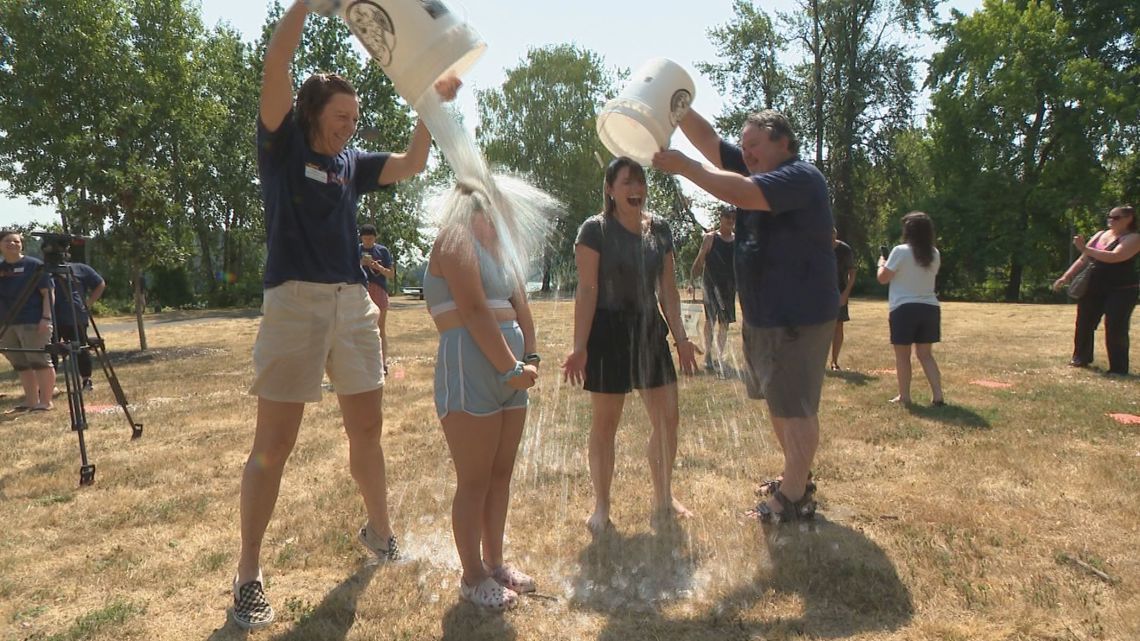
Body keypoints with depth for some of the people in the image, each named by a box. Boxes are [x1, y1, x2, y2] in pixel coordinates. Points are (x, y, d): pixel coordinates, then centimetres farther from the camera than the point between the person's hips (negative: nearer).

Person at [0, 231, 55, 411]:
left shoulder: (34, 265, -3)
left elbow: (47, 292, -7)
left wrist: (46, 317, -16)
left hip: (33, 322, -7)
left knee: (39, 361, -5)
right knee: (20, 364, 10)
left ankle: (45, 401, -2)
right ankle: (31, 400, 17)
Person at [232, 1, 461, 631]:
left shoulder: (351, 164, 16)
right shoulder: (282, 146, 2)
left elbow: (411, 164, 15)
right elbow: (275, 63, -8)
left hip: (354, 301, 5)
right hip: (295, 300, -5)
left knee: (367, 430, 13)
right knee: (273, 444, -2)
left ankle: (380, 533, 31)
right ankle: (248, 575, 9)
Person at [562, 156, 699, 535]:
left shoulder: (659, 230, 8)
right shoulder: (595, 230, -7)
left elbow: (668, 289, 11)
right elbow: (587, 290, -12)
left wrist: (680, 337, 8)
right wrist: (579, 346, -17)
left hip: (650, 332, 5)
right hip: (608, 333, -5)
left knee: (668, 419, 8)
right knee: (605, 422, 4)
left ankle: (663, 499, 27)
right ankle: (601, 508, 19)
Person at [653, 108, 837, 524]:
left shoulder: (801, 177, -15)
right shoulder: (756, 170, 12)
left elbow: (744, 194, -31)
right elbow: (708, 141, 8)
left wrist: (685, 167, -24)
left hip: (798, 318, -9)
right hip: (762, 317, 9)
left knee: (794, 408, -1)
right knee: (779, 404, 18)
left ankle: (794, 497, 11)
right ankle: (796, 477, 34)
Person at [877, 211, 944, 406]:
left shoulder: (900, 251, -10)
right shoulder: (934, 254, 8)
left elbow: (883, 278, -6)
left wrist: (881, 263, 14)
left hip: (904, 308, -5)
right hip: (929, 308, 5)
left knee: (902, 355, 6)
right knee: (925, 354, 13)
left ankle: (904, 396, 10)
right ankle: (938, 395, 6)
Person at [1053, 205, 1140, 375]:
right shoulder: (1100, 235, 12)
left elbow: (1114, 257, -26)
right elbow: (1083, 259, 13)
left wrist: (1085, 249, -27)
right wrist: (1066, 277, 5)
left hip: (1121, 291, -6)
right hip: (1093, 289, 6)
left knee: (1116, 329, -9)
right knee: (1084, 324, 11)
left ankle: (1118, 368, 1)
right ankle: (1081, 358, 29)